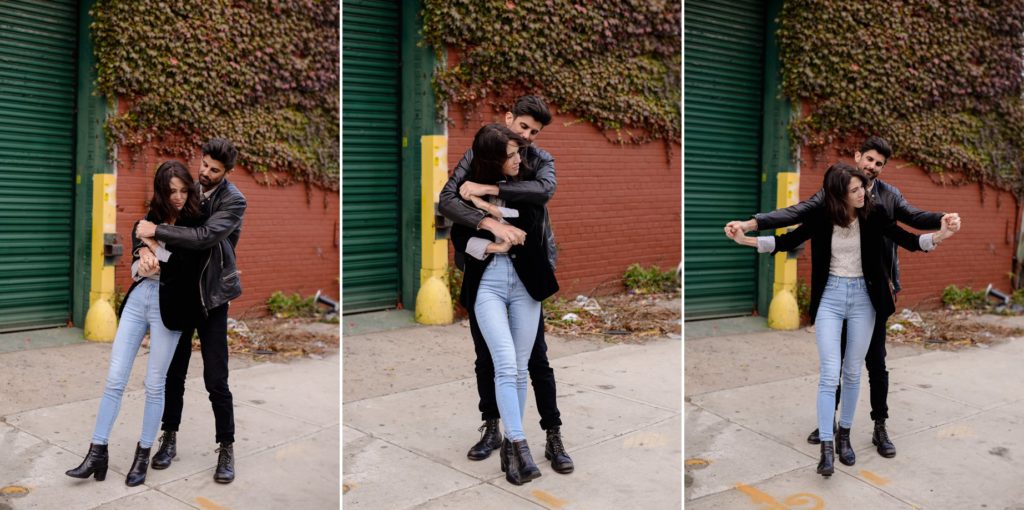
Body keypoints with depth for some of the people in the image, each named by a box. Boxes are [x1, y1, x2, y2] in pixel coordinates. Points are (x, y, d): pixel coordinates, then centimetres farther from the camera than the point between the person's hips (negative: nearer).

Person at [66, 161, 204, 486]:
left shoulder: (194, 223, -5)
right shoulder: (152, 218, 11)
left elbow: (186, 267, -15)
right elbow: (135, 263, 14)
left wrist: (153, 243, -8)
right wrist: (141, 264, -8)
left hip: (168, 305, -5)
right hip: (138, 297, 5)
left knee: (155, 384, 3)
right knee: (115, 378, 3)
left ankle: (143, 455, 16)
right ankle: (98, 452, 10)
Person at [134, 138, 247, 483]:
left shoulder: (234, 201, -12)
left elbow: (205, 236, -26)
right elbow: (156, 225, 4)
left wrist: (156, 231, -23)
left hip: (211, 296, -4)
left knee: (216, 379, -3)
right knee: (174, 371, 12)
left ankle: (226, 448, 11)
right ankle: (170, 436, 29)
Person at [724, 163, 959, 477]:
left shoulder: (873, 215, -6)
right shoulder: (821, 218, -7)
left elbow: (908, 241, -7)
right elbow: (787, 242, -2)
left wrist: (941, 235, -27)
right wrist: (746, 240, -14)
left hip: (863, 297, 1)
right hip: (830, 297, -1)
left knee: (852, 372, 11)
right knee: (829, 374, -8)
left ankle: (844, 436, 27)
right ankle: (826, 448, -4)